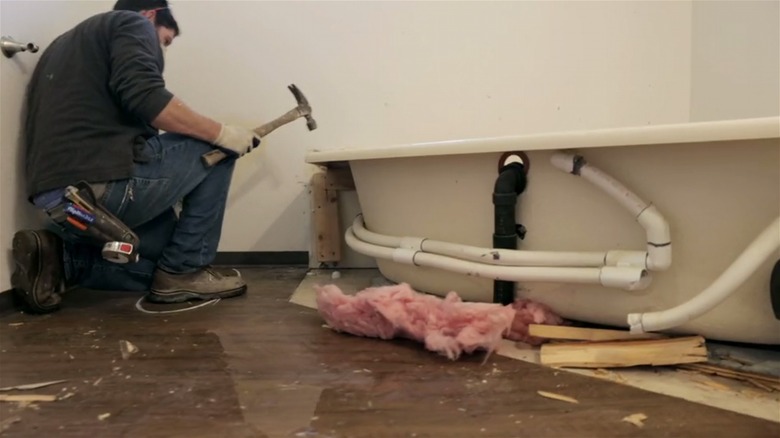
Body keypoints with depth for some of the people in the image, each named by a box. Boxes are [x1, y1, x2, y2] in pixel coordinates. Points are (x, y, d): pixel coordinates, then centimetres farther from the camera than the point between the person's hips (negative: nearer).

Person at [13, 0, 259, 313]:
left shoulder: (63, 45, 33)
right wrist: (222, 133, -6)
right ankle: (184, 271, 6)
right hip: (104, 184, -9)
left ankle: (58, 259, 6)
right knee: (215, 148, 8)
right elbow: (145, 97, -15)